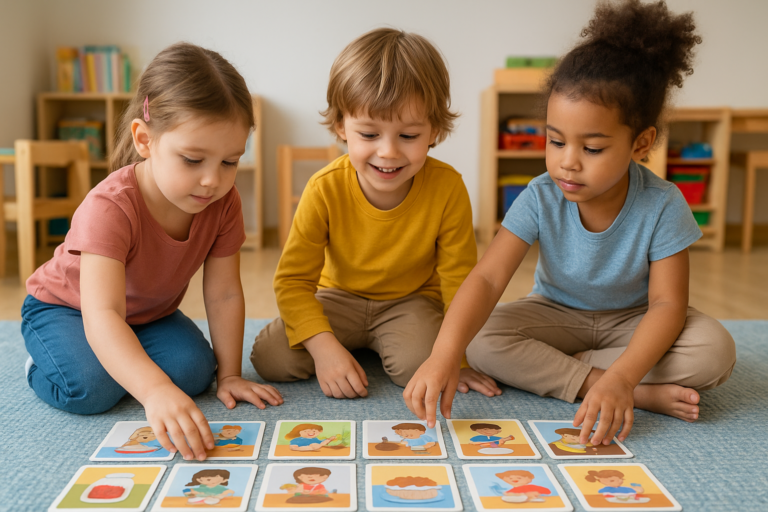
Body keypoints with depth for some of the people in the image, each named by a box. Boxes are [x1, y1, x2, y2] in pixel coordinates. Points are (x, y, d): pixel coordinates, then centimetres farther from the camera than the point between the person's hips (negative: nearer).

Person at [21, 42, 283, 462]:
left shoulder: (223, 201, -22)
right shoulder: (111, 206, -39)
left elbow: (224, 294, -15)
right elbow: (101, 314, -49)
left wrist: (228, 375, -17)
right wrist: (156, 391, -64)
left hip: (149, 312, 4)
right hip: (63, 305, -4)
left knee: (194, 371, -21)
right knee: (90, 389, -30)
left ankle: (118, 361, 8)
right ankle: (43, 364, 4)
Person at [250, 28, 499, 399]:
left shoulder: (447, 188, -22)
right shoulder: (325, 190, -21)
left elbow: (460, 280, -12)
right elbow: (293, 279, -17)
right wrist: (324, 347, -30)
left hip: (412, 300, 0)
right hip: (340, 298, 1)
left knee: (417, 364, -31)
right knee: (271, 358, -19)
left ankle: (381, 342, 5)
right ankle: (355, 343, 9)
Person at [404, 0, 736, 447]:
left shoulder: (662, 206, -23)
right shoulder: (541, 199, -21)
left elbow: (667, 304, -24)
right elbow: (488, 278, -30)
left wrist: (621, 378, -42)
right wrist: (444, 356, -46)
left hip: (633, 321, -1)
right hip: (556, 314, 1)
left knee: (716, 350, -28)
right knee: (482, 342, -28)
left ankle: (545, 368, -23)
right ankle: (645, 396, -24)